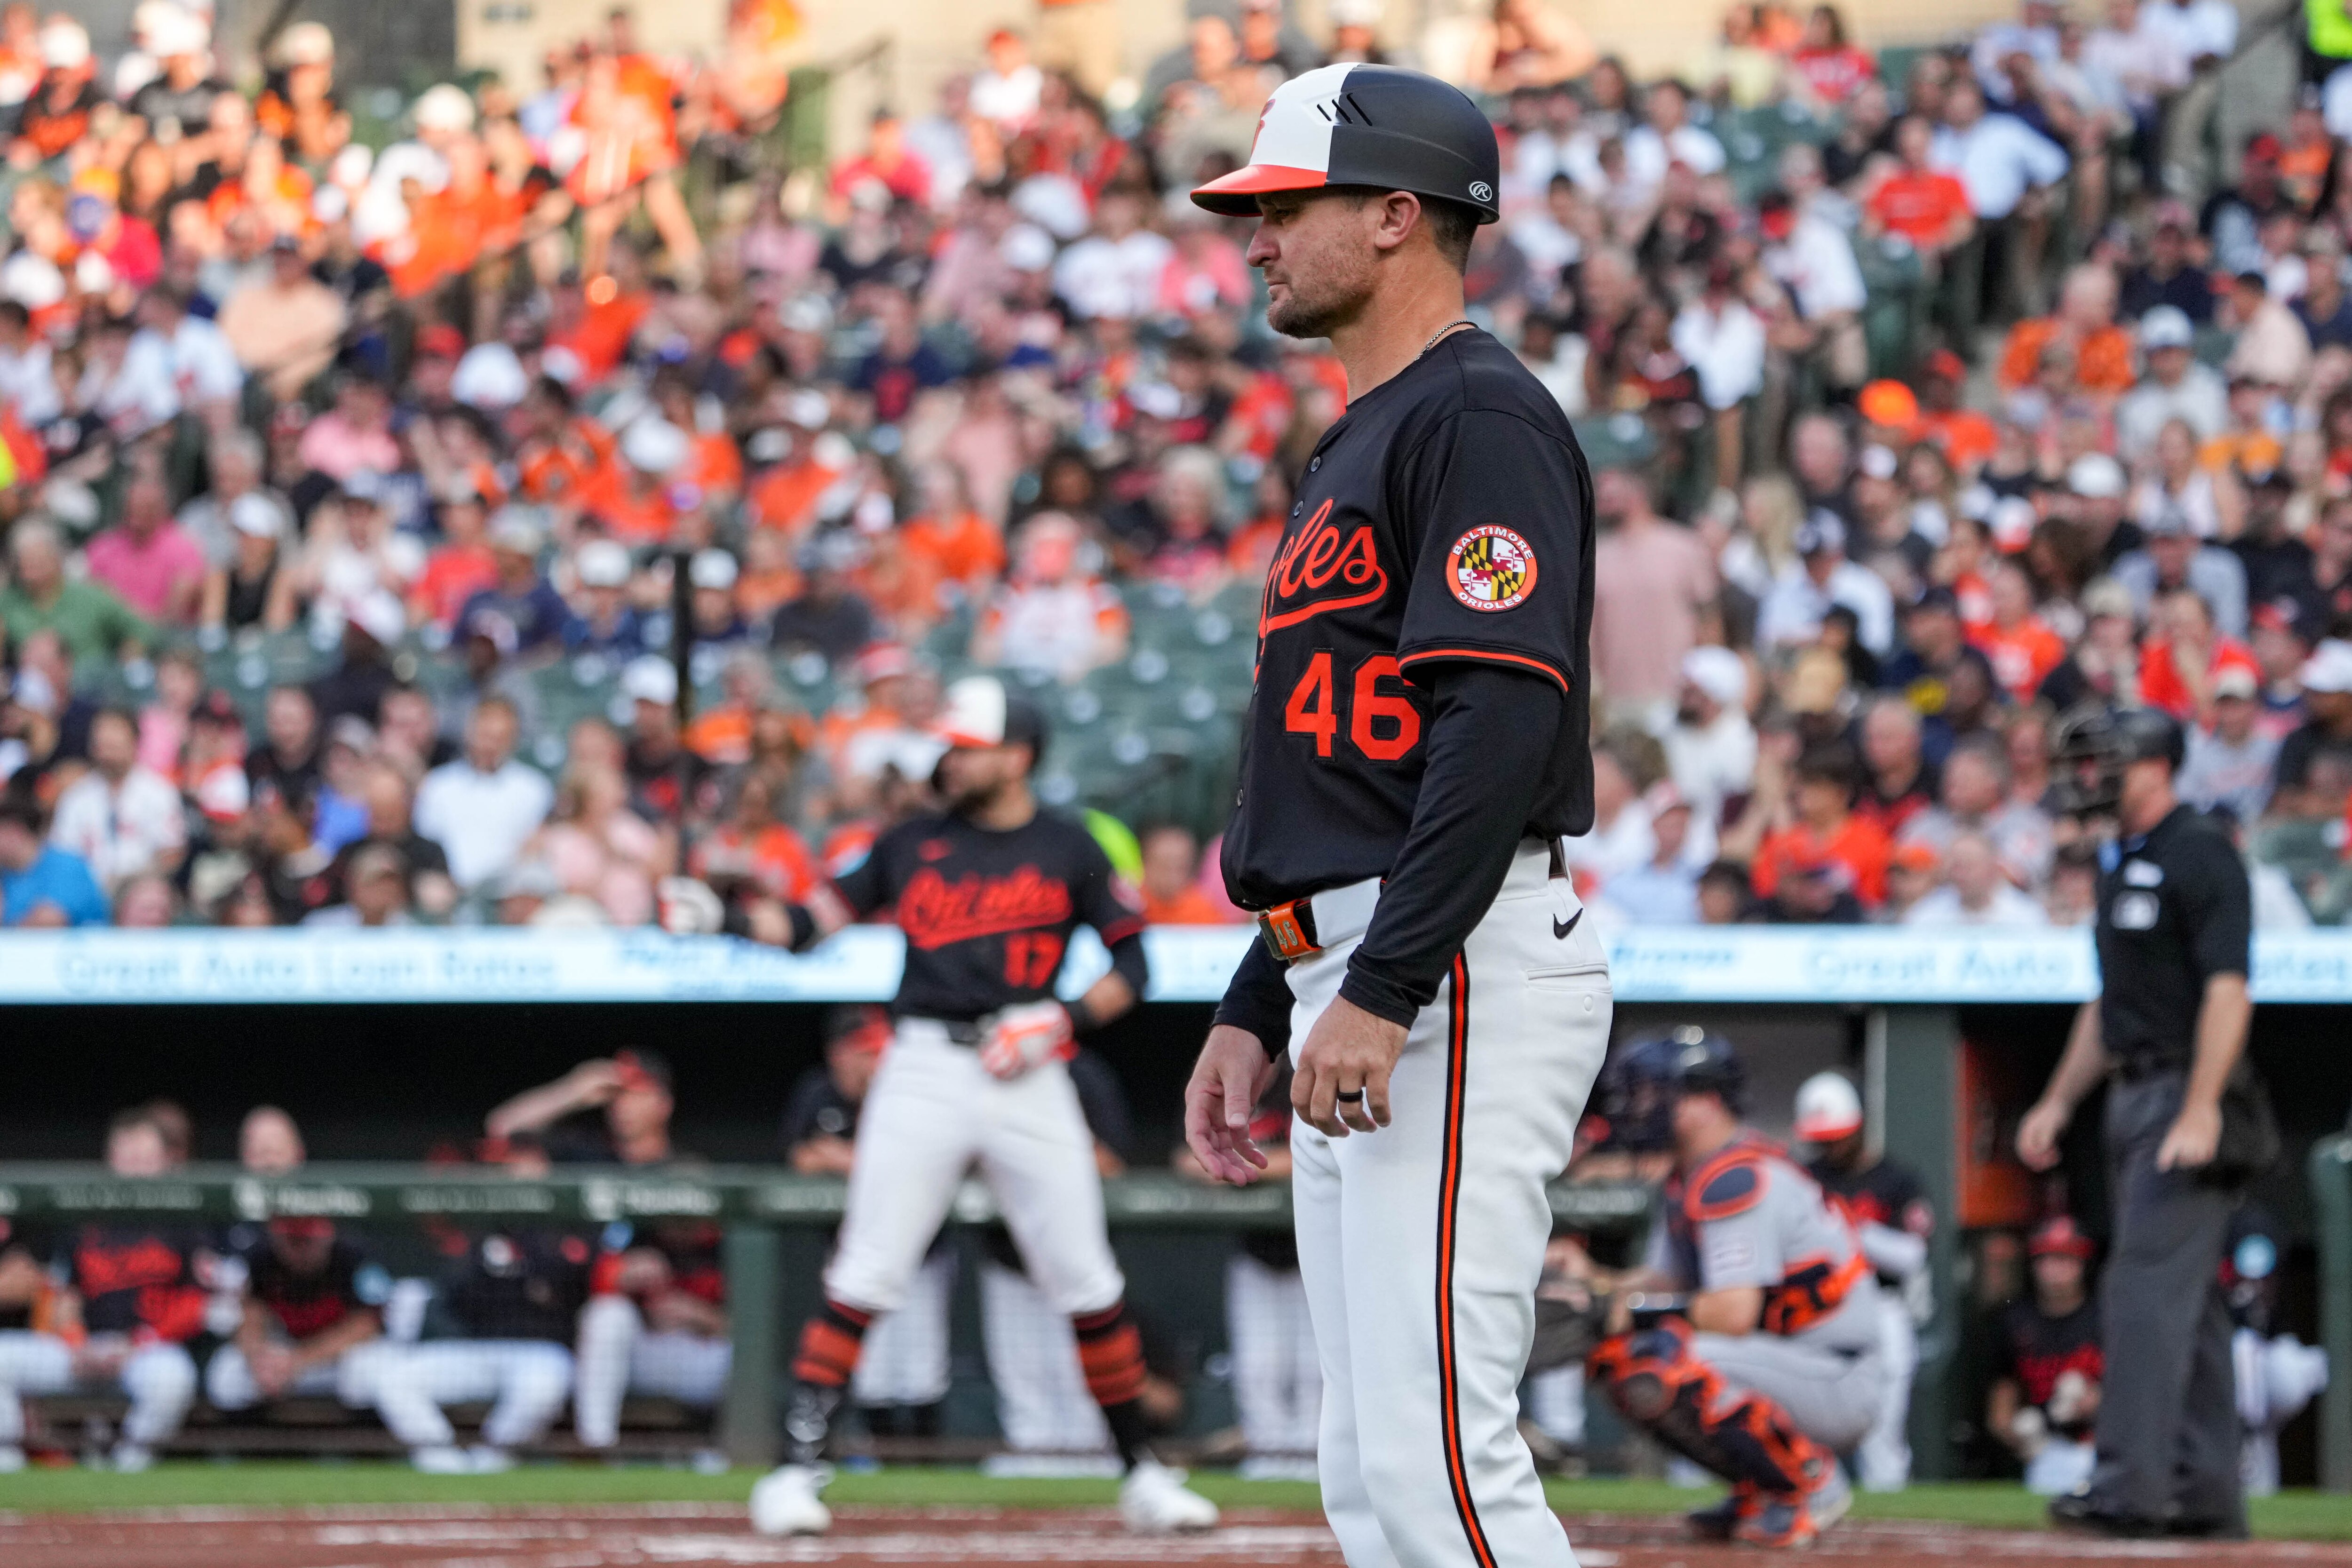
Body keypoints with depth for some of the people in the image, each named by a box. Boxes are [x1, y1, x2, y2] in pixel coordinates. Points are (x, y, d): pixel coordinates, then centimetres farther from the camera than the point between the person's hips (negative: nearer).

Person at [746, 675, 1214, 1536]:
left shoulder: (1069, 851, 6)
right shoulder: (913, 844, 11)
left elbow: (1131, 965, 6)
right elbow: (815, 920, 8)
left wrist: (1065, 1022, -9)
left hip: (1027, 1078, 0)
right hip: (923, 1070, 0)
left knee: (1088, 1286, 2)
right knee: (863, 1280, -7)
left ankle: (1142, 1474, 13)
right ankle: (798, 1467, -4)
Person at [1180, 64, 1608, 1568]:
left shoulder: (1481, 416, -9)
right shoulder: (1360, 444, 23)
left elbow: (1503, 720, -21)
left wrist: (1381, 993, -25)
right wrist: (1257, 1010, 22)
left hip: (1463, 974, -11)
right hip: (1359, 994, 11)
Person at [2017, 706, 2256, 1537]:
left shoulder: (2202, 854, -11)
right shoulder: (2124, 865, 18)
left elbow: (2227, 989, -19)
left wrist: (2201, 1111, -26)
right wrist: (2058, 1103, 22)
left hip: (2186, 1094, -10)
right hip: (2134, 1096, 10)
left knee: (2148, 1288, -14)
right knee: (2187, 1301, 11)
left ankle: (2131, 1483, -18)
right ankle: (2205, 1492, 14)